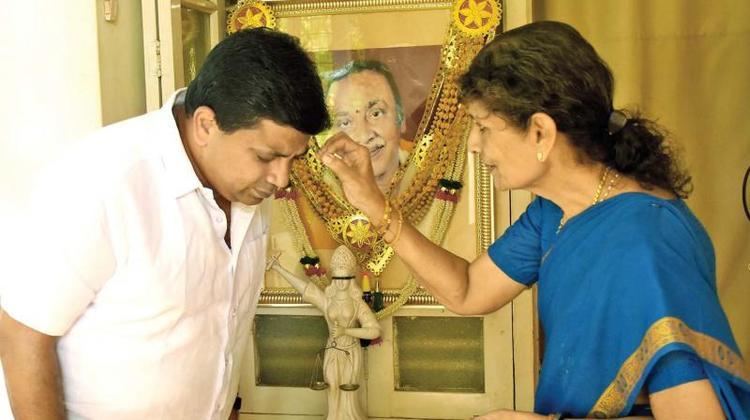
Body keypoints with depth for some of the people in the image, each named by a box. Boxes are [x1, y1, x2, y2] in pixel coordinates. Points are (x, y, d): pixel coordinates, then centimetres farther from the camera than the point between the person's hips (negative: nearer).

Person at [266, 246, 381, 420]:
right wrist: (278, 268, -8)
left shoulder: (358, 304, -8)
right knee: (334, 395, 7)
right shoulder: (326, 300, -2)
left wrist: (345, 331, -21)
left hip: (351, 354, -2)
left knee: (349, 396, 2)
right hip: (333, 353, 2)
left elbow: (375, 331, -14)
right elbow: (303, 286, -4)